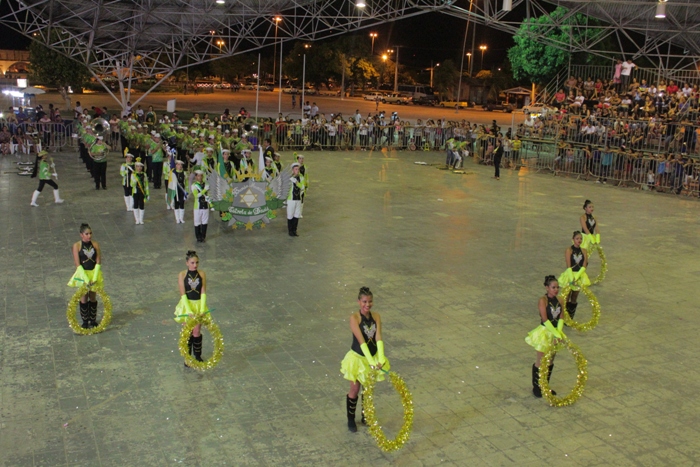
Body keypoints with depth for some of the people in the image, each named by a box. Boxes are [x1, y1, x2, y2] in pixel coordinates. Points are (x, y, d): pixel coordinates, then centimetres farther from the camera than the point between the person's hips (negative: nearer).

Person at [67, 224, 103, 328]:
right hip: (82, 274, -2)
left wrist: (95, 277, -15)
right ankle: (85, 321, 17)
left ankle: (93, 320, 24)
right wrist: (86, 278, -20)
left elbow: (98, 262, -5)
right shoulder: (77, 246, -9)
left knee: (93, 298, 10)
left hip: (94, 273, 2)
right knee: (84, 299, 4)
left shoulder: (95, 245, -3)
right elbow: (78, 264, -13)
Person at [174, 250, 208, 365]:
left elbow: (203, 292, -7)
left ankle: (198, 356, 24)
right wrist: (189, 310, -21)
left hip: (199, 305, 1)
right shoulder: (182, 275, -10)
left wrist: (202, 309, -17)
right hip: (186, 305, -1)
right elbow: (183, 294, -13)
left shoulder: (202, 274, -6)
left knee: (197, 332, 4)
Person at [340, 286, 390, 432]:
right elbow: (361, 341, -28)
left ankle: (366, 416, 38)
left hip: (373, 356, 4)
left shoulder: (376, 317, -8)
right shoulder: (354, 318, -20)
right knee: (355, 390, 8)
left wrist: (381, 358, -31)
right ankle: (351, 419, 28)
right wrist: (371, 361, -35)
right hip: (358, 358, -4)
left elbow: (378, 338, -18)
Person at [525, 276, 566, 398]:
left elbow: (561, 318, -6)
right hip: (545, 332, -6)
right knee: (540, 361, 4)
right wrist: (555, 332, -27)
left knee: (550, 361, 16)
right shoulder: (543, 300, -17)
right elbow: (545, 319, -22)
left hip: (556, 332, 6)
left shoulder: (559, 300, 0)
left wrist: (559, 331, -21)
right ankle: (536, 387, 19)